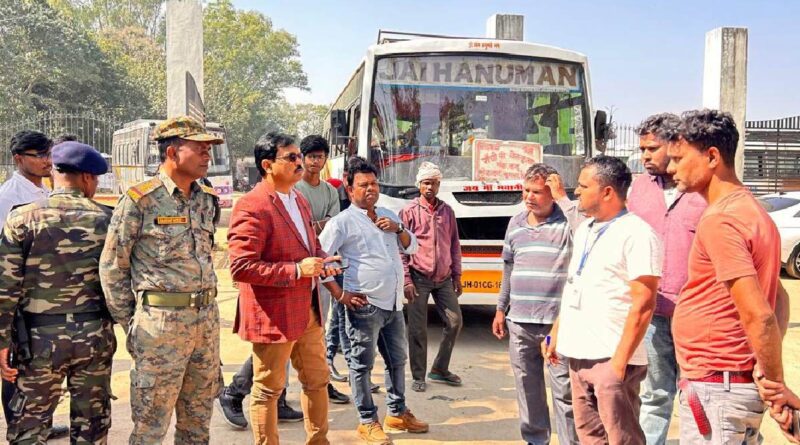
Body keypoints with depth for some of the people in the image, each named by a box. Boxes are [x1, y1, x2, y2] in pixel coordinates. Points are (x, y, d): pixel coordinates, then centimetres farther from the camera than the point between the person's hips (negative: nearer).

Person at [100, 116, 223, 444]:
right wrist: (129, 324, -3)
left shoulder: (206, 199, 9)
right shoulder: (140, 200, -10)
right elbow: (112, 268, -5)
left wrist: (207, 309, 15)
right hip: (161, 321, -6)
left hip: (207, 319, 6)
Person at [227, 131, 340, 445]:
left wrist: (321, 260, 1)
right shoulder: (252, 207, -18)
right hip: (274, 314, -9)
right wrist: (297, 270, -24)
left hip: (308, 310, 9)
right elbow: (241, 267, -24)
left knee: (317, 380, 19)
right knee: (268, 389, 6)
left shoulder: (299, 201, 11)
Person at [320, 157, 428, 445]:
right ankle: (367, 421, 15)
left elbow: (411, 247, 17)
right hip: (364, 306, -7)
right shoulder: (343, 222, -8)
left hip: (394, 304, 7)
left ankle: (397, 413, 32)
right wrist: (340, 294, -15)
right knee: (362, 364, 3)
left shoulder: (388, 216, 14)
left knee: (397, 360, 17)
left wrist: (397, 229, -3)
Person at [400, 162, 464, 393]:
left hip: (444, 278, 5)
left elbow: (455, 245, 14)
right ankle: (418, 376, 14)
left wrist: (457, 276, 11)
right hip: (419, 278, -4)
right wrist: (406, 280, -11)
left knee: (455, 322, 5)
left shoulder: (447, 211, 9)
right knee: (418, 330, 0)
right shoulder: (409, 211, -4)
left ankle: (440, 369, 22)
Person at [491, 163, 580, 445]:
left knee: (564, 390, -1)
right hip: (519, 321, 6)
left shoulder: (567, 223, -6)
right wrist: (501, 309, 21)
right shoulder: (516, 224, 12)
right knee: (527, 387, 15)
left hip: (558, 321, -6)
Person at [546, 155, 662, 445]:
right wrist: (556, 333, 19)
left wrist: (620, 360, -19)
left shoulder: (636, 234, -12)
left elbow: (643, 304, -17)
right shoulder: (584, 230, 15)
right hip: (579, 356, 8)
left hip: (611, 359, -8)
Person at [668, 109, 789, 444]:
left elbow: (758, 315, -25)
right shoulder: (748, 208, 12)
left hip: (714, 390, -9)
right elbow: (779, 300, 18)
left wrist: (776, 386, -14)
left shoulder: (719, 221, -20)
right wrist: (772, 378, 12)